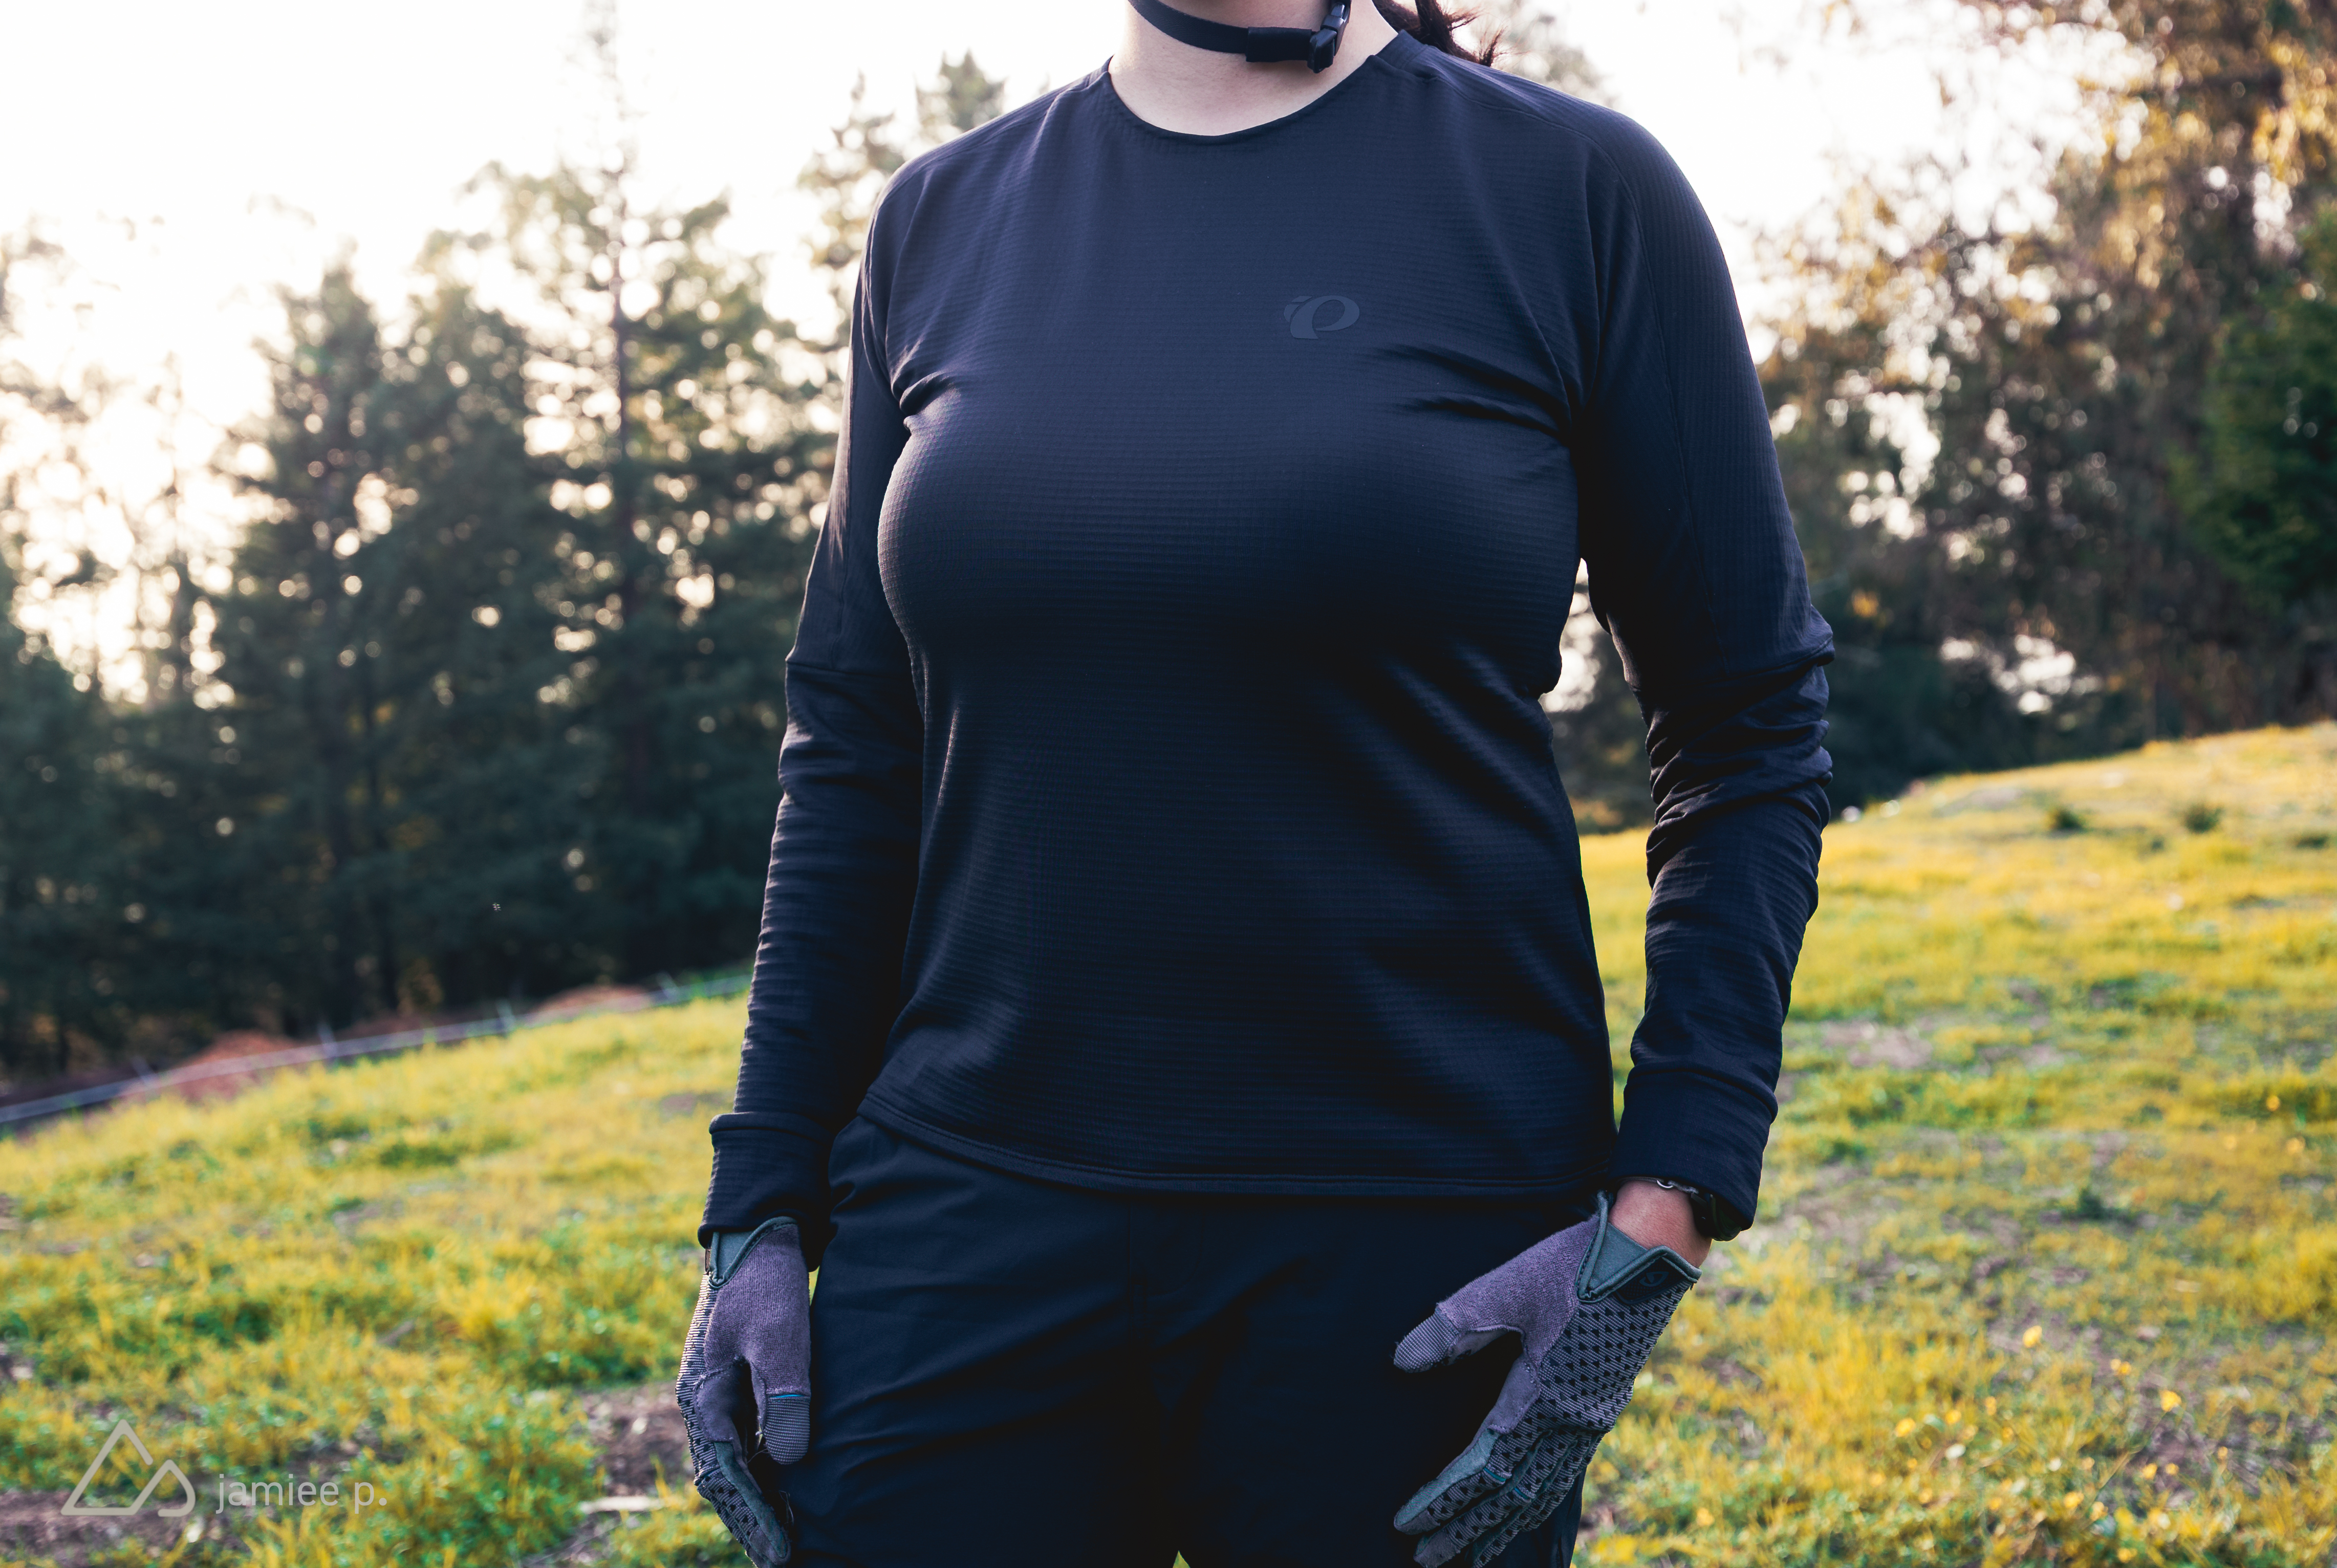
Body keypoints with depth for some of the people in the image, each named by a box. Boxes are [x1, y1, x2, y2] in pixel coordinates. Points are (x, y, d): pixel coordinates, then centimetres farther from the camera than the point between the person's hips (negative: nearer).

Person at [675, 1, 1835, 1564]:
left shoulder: (1573, 188, -4)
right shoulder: (944, 216, 6)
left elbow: (1752, 725, -1)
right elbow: (855, 748, 10)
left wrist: (1660, 1218, -10)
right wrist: (760, 1214, 6)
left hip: (1409, 1258, -2)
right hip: (969, 1238, 3)